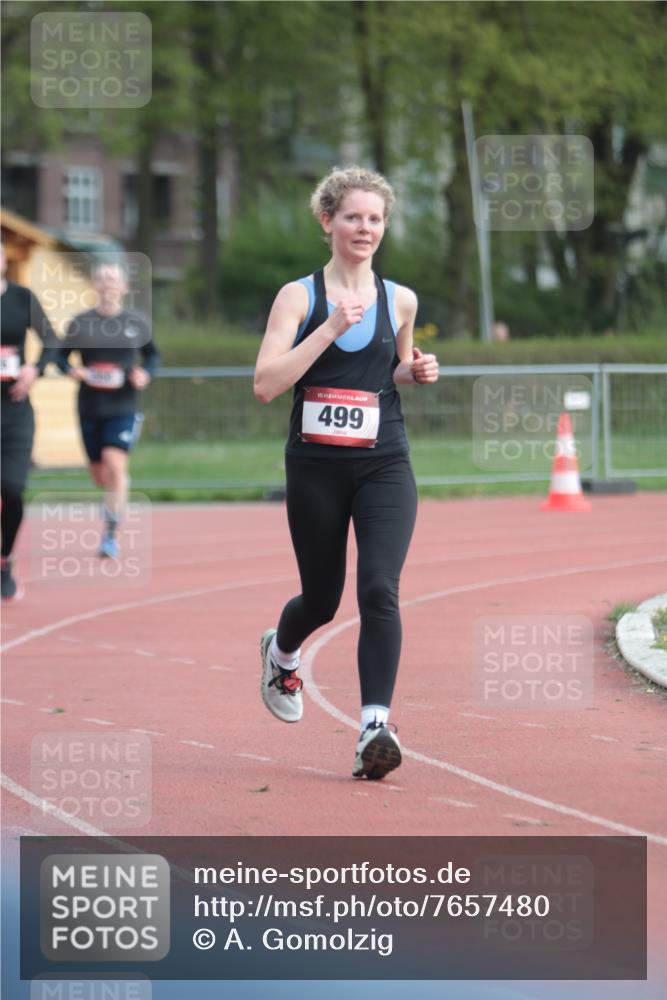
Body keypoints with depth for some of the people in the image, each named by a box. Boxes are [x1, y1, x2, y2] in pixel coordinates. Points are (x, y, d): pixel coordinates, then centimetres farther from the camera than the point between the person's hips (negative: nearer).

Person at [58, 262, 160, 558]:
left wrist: (146, 374, -5)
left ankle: (110, 535, -13)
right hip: (89, 408, 2)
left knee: (115, 464, -20)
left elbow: (152, 355, 15)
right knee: (99, 475, 9)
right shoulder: (80, 323, 1)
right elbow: (61, 355, 9)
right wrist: (72, 370, -12)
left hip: (123, 408, -2)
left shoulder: (137, 322, 3)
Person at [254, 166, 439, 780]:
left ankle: (375, 727, -20)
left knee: (379, 587, -19)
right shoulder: (299, 296, -3)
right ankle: (281, 654, 48)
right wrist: (331, 328, -20)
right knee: (322, 597, 12)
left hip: (384, 465, 1)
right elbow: (265, 385, -13)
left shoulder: (400, 301, 7)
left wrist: (417, 372, 2)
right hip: (315, 468, -1)